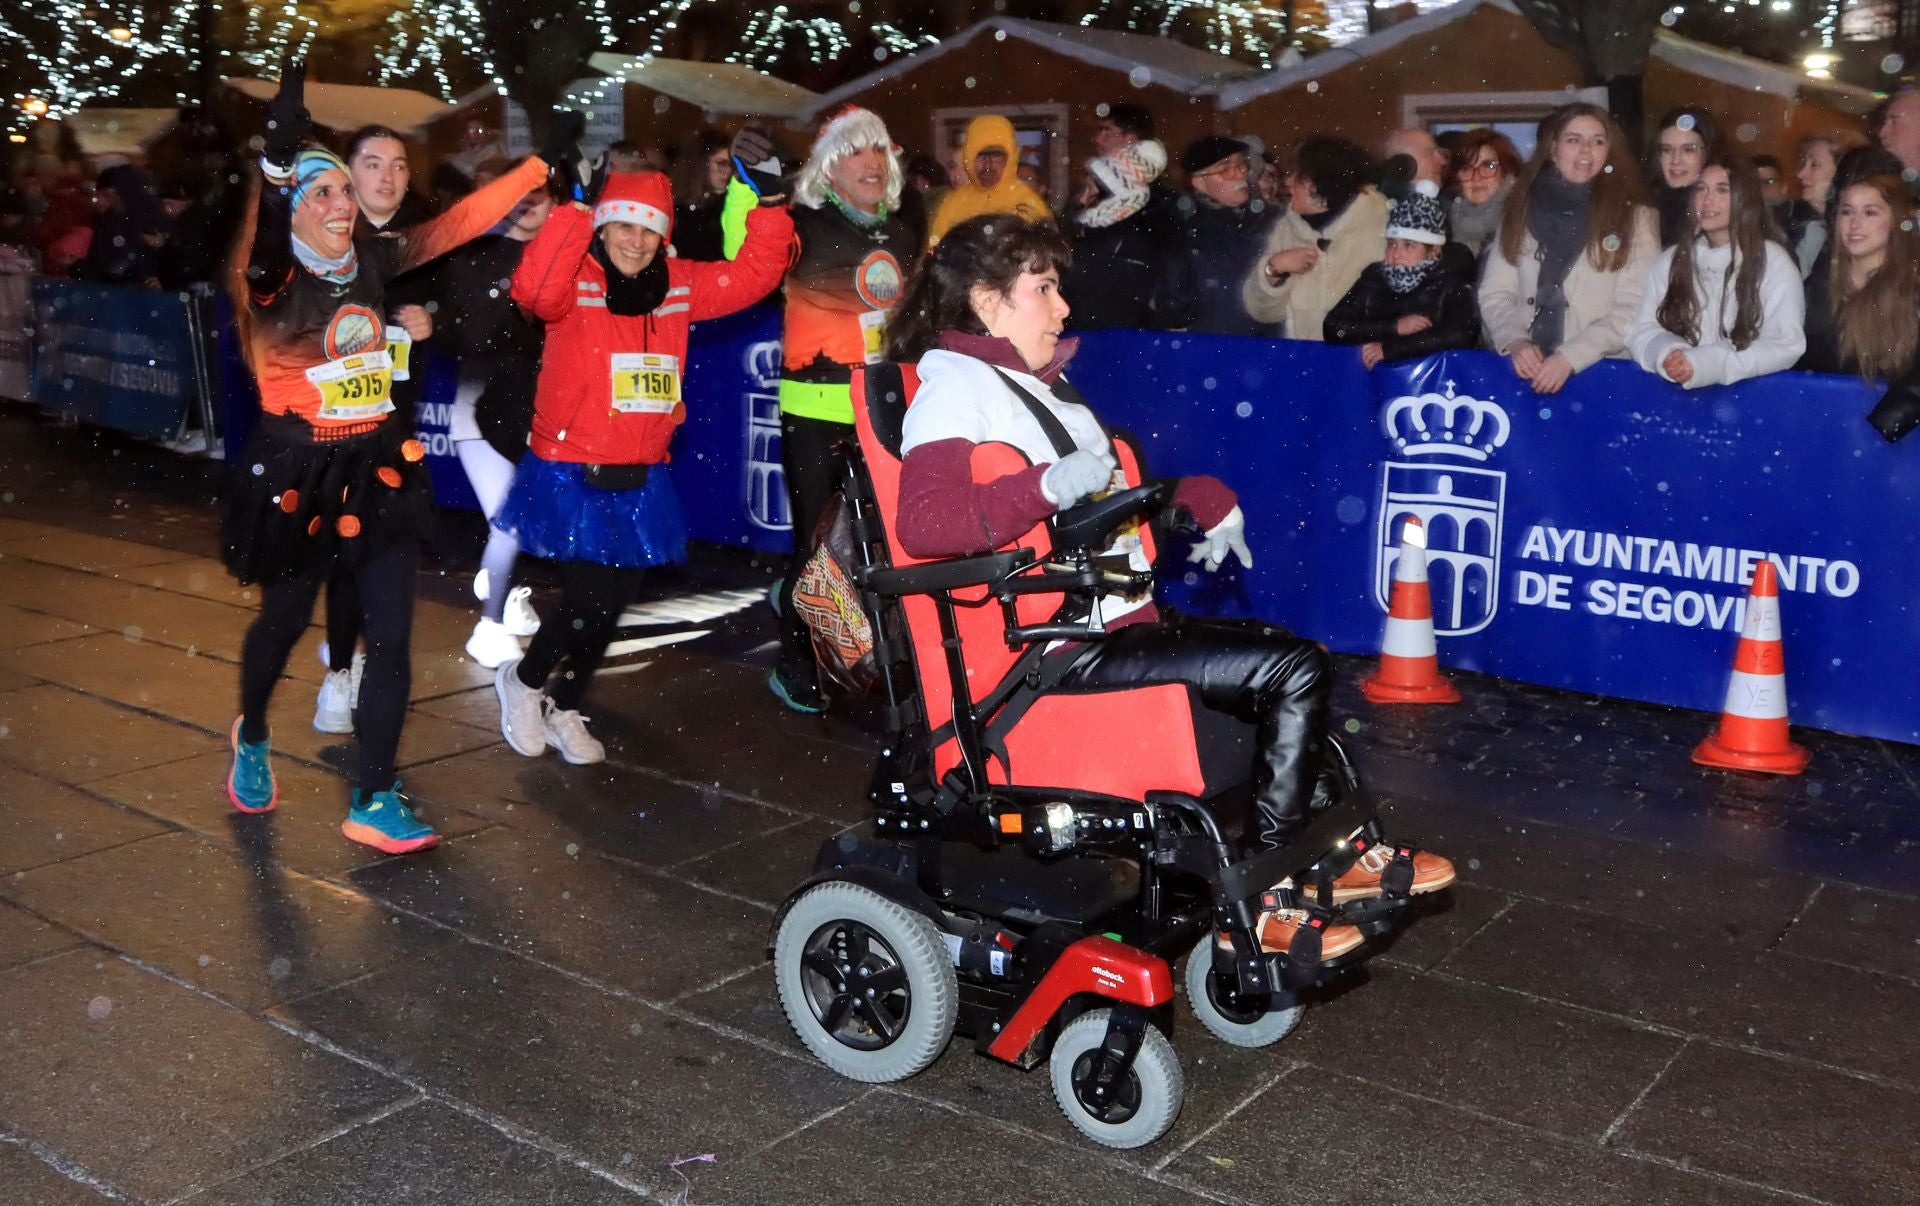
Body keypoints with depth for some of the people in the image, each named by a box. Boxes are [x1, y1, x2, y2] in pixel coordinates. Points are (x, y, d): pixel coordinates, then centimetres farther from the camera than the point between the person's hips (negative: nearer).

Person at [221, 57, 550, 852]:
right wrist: (279, 153, -52)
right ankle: (251, 736, 48)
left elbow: (454, 225, 6)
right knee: (285, 620, 16)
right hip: (298, 473, -4)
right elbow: (261, 230, -35)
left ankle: (373, 803, 7)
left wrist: (537, 169, 4)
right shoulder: (268, 277, -13)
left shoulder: (369, 261, 2)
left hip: (378, 465, 4)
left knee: (391, 635, -2)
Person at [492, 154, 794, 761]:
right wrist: (577, 209, -36)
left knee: (614, 603, 13)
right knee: (587, 602, -8)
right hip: (571, 474, -5)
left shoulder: (679, 285, 6)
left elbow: (752, 277, 6)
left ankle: (562, 709, 36)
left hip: (640, 478, 5)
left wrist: (770, 209, -7)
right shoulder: (576, 282, -10)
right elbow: (533, 290, -32)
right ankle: (522, 679, 24)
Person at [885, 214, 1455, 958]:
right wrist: (1048, 486, -37)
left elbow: (1111, 481, 30)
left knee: (1291, 658, 17)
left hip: (1117, 617, 10)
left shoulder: (1035, 381, 18)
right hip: (1073, 646, -10)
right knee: (1295, 673, -14)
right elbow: (921, 523, -28)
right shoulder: (956, 386, -11)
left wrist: (1202, 499, 15)